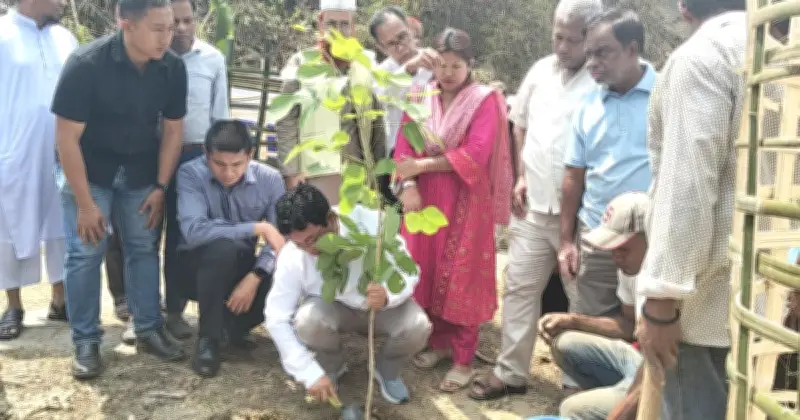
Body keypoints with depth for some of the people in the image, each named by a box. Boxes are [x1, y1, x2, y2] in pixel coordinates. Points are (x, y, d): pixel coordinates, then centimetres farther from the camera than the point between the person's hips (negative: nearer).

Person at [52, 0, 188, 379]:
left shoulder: (172, 68, -15)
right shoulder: (86, 64, -27)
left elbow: (173, 129, -2)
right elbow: (67, 137, -22)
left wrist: (160, 187, -4)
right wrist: (85, 202, -20)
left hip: (140, 172, 4)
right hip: (88, 170, -3)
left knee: (144, 248, 6)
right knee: (85, 253, -5)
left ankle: (149, 330, 19)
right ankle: (86, 342, 7)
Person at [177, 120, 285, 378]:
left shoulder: (270, 179, -12)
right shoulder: (191, 174, -20)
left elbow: (281, 238, -16)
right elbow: (193, 230, -35)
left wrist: (255, 277, -32)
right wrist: (258, 228, -34)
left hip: (241, 268, 3)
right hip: (198, 268, -3)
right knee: (223, 247, -36)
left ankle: (236, 324, 6)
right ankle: (208, 339, -17)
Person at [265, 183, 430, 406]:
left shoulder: (371, 223, -30)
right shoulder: (291, 256, -25)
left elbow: (408, 272, -22)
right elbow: (277, 319, -20)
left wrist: (388, 295, -46)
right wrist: (311, 374, -25)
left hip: (382, 305, 0)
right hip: (331, 308, 1)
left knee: (417, 327, -29)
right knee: (308, 319, -32)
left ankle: (386, 369, 7)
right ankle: (332, 366, 4)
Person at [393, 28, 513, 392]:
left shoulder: (485, 101, -7)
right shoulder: (421, 98, 6)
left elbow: (476, 155, -17)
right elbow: (404, 147, 1)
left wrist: (422, 165, -15)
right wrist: (407, 185, -16)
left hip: (466, 201, -4)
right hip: (425, 197, 4)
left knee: (461, 278, 0)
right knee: (427, 273, 10)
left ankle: (464, 360, 8)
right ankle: (439, 342, 26)